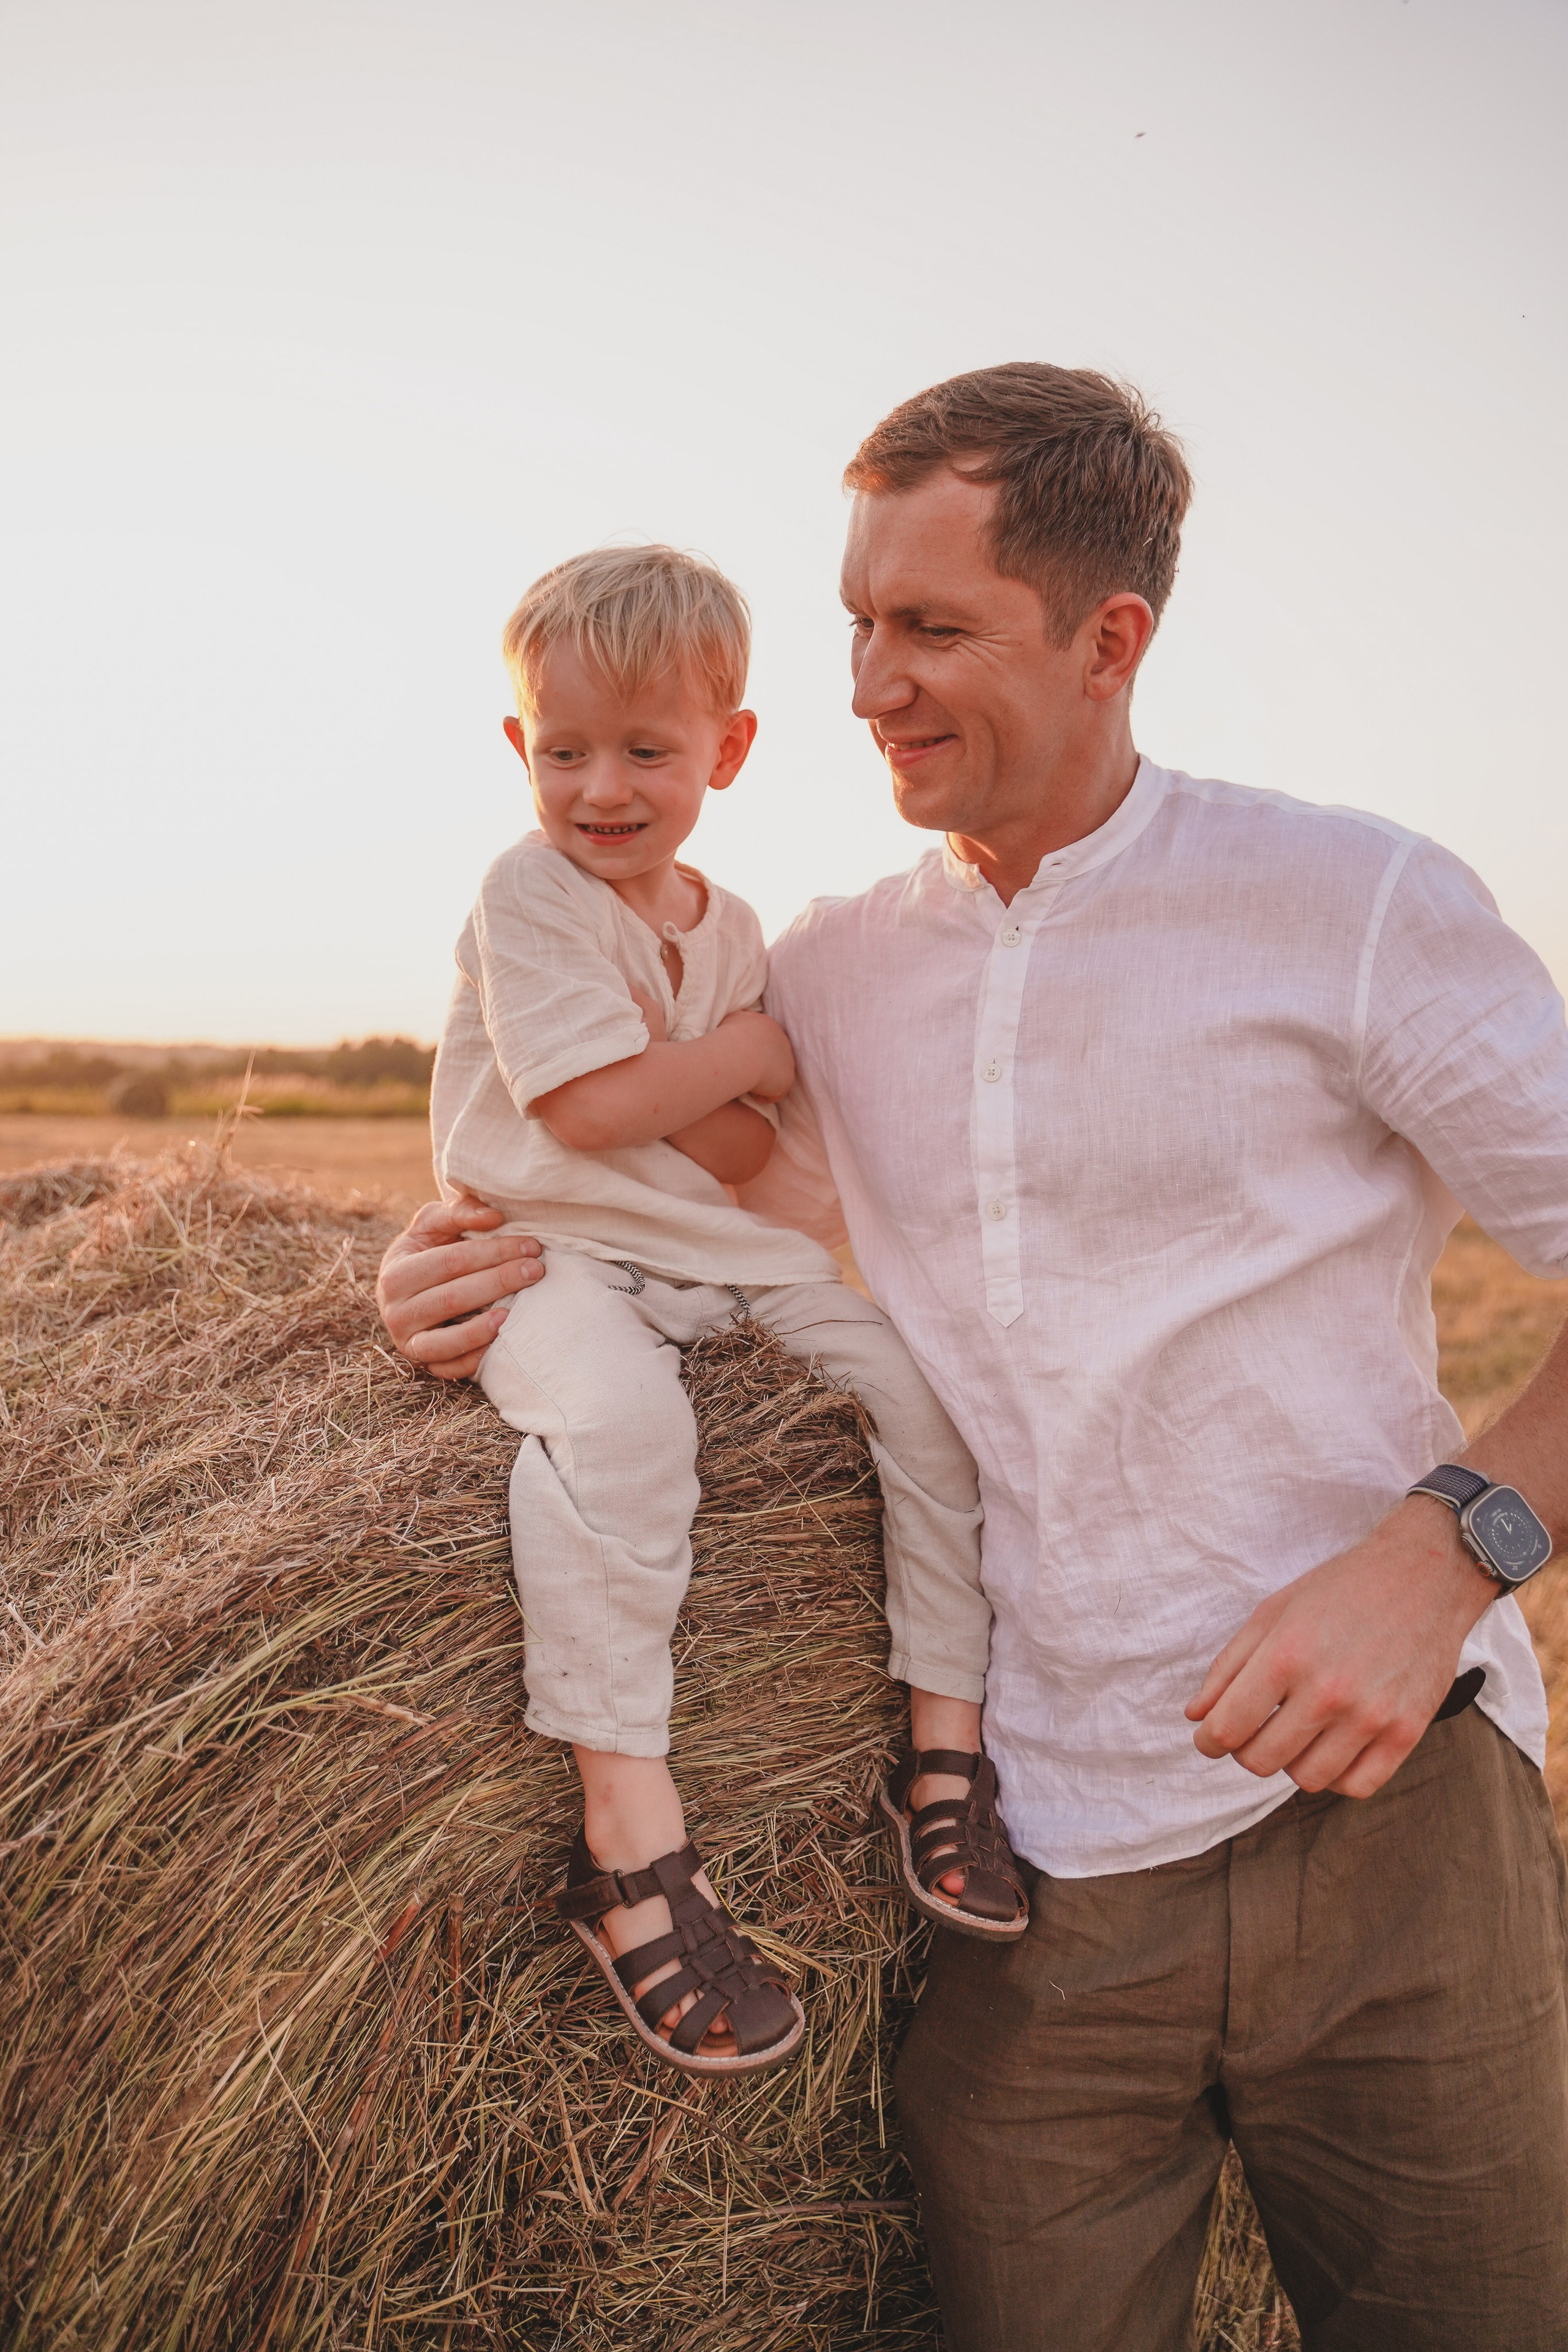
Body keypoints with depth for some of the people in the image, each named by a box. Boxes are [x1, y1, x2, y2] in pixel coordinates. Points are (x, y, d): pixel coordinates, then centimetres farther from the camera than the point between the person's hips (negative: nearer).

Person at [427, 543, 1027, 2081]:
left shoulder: (732, 931, 12)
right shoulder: (526, 891, -6)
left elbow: (742, 1153, 3)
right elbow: (589, 1110, -17)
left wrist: (650, 1072, -15)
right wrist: (762, 1050, -5)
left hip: (724, 1254, 6)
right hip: (549, 1252, -6)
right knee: (616, 1413, -37)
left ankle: (947, 1746, 1)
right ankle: (630, 1847, -31)